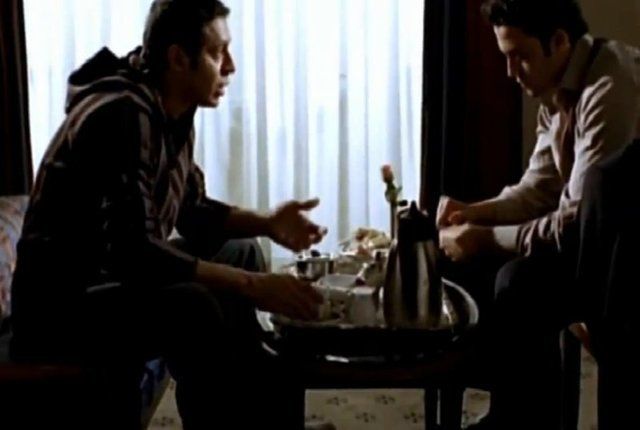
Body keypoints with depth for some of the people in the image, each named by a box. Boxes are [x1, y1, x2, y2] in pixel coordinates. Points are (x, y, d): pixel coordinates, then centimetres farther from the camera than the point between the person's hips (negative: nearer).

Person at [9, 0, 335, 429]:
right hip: (61, 305, -10)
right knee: (193, 307, -34)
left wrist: (267, 223, -3)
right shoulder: (123, 116, -25)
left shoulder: (173, 112, 3)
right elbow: (130, 253, -33)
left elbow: (191, 211, 14)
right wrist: (252, 287, -34)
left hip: (114, 277, 10)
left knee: (240, 252, 14)